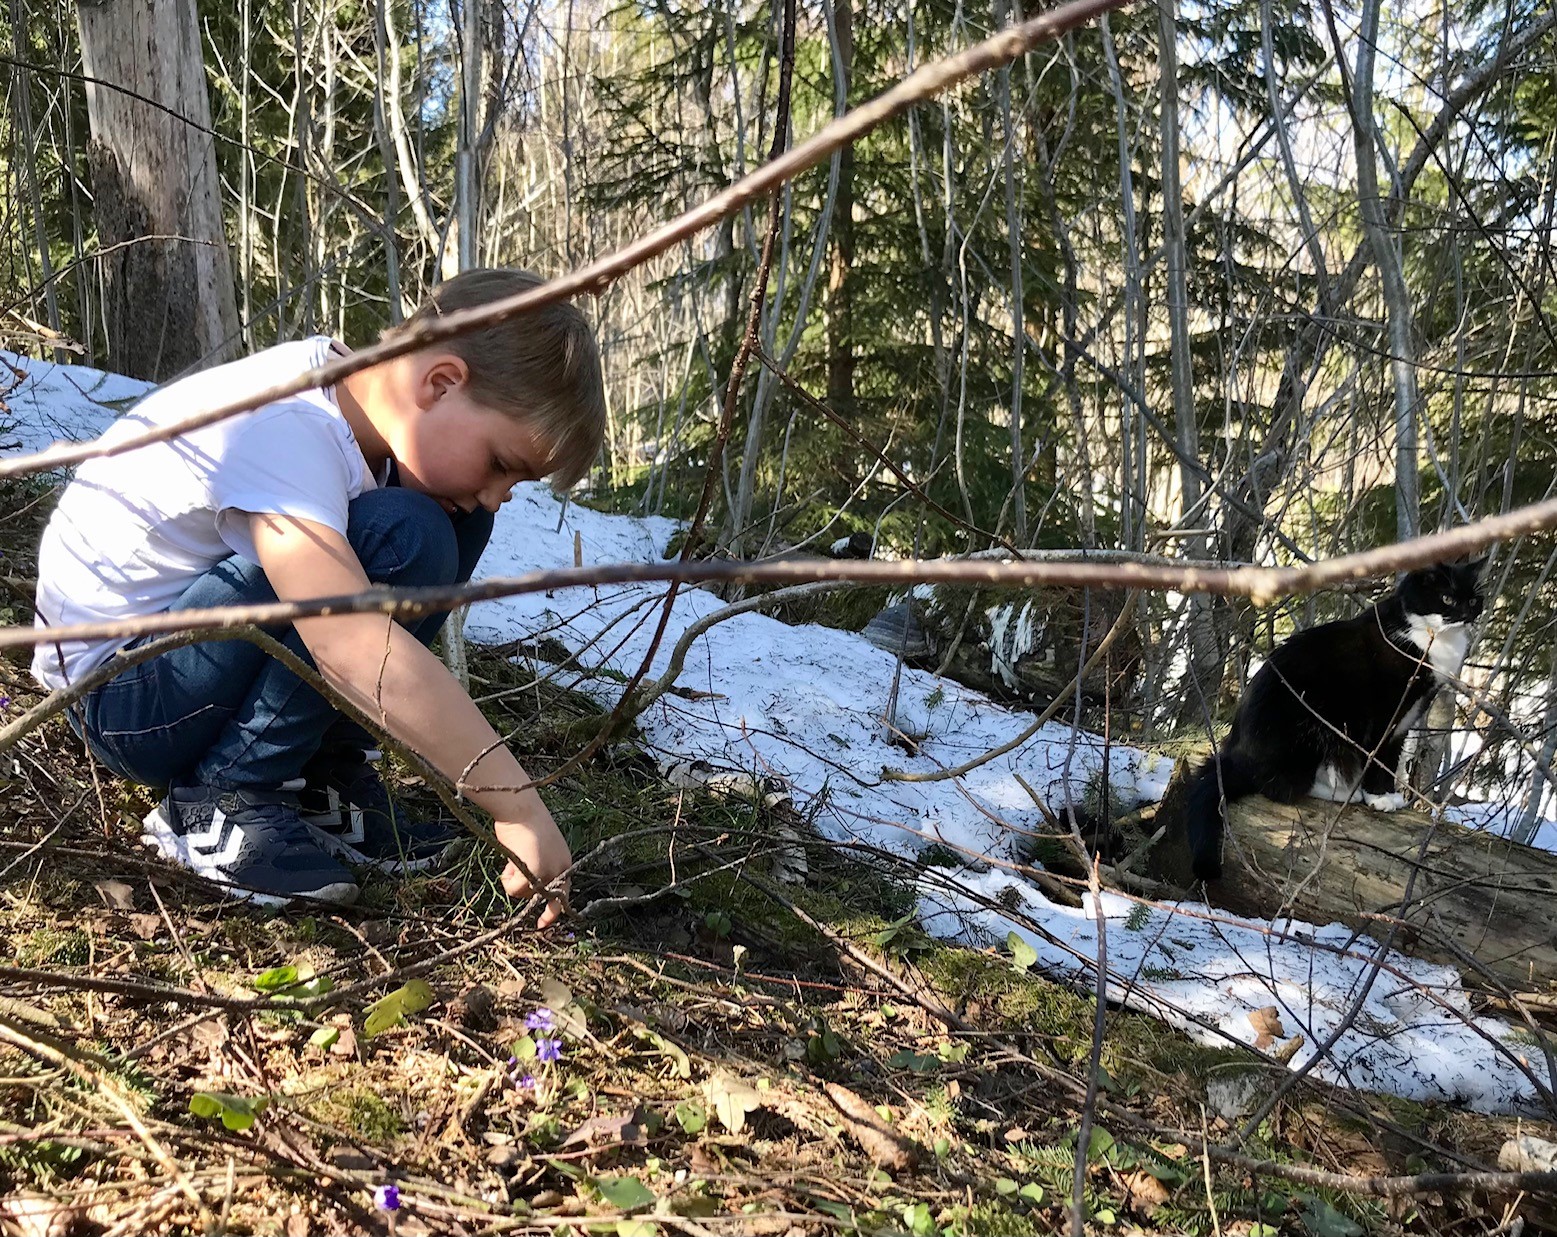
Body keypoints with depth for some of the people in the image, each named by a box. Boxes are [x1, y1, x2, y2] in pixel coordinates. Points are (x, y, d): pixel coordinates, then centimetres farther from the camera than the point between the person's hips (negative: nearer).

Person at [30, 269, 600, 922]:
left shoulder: (355, 382, -3)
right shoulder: (282, 427, -31)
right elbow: (358, 648, -42)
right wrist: (517, 804, -42)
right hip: (121, 689, -9)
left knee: (454, 523, -3)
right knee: (403, 537, -28)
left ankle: (322, 778, -2)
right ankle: (221, 803, -15)